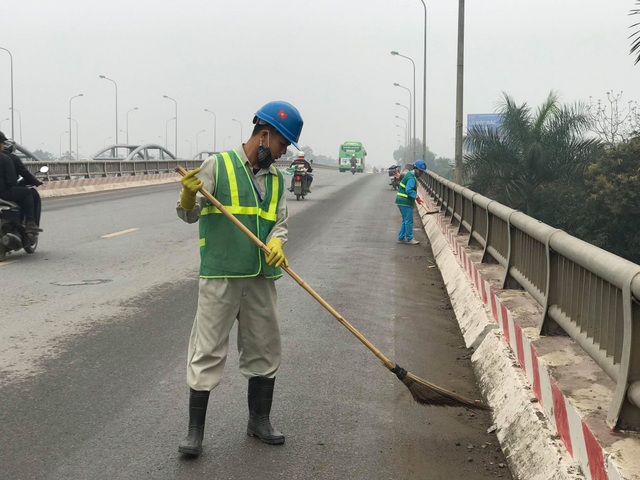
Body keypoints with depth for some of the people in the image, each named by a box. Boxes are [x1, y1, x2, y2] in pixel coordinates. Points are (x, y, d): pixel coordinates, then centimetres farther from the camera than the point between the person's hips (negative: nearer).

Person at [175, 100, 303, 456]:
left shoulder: (277, 178, 13)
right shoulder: (217, 166, -4)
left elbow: (281, 222, 9)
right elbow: (190, 214, -3)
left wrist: (276, 241, -13)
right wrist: (188, 196, -25)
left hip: (261, 278, 6)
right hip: (220, 276, -6)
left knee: (265, 349, 13)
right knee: (208, 351, -2)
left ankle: (260, 420, 29)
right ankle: (195, 431, 6)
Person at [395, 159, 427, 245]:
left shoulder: (410, 174, 16)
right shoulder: (411, 178, -17)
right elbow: (408, 190, -28)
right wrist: (416, 197, -32)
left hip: (402, 201, 11)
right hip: (405, 202, -11)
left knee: (405, 220, 15)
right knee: (409, 220, -4)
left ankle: (401, 238, 19)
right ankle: (409, 239, 2)